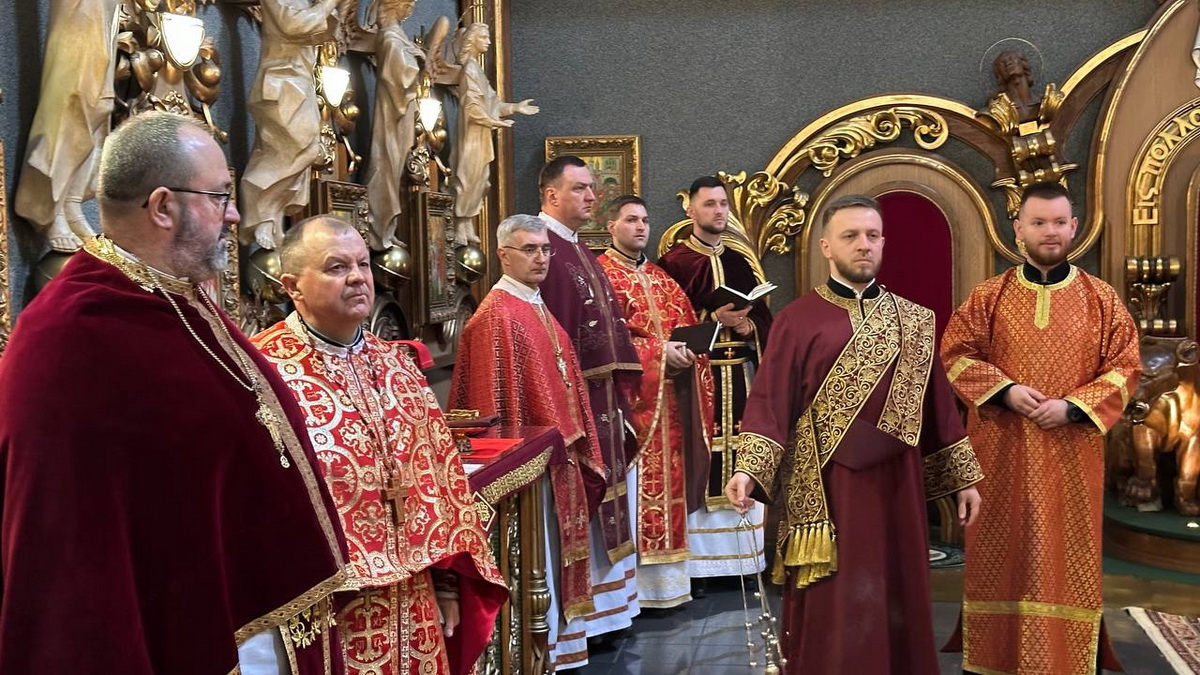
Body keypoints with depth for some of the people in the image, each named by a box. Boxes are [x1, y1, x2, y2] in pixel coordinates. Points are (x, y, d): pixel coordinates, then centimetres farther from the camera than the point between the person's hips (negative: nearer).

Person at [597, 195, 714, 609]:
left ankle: (667, 576, 15)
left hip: (669, 394, 7)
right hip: (629, 396, -7)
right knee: (634, 484, -7)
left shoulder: (660, 278, 19)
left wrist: (685, 352, -6)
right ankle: (634, 583, -1)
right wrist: (656, 351, -18)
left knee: (668, 477, 8)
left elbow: (686, 325, 16)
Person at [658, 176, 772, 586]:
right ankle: (697, 561, 1)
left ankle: (742, 556, 14)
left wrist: (748, 325, -7)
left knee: (741, 460, 5)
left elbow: (764, 318, 14)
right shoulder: (673, 264, 0)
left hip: (740, 374, 5)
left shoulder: (743, 263, 15)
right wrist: (712, 319, -15)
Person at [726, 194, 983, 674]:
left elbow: (938, 403, 11)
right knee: (831, 610, 4)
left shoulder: (913, 321, 8)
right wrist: (749, 469, -22)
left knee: (897, 601, 12)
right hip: (826, 487, -3)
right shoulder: (798, 320, -3)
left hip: (895, 484, 4)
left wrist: (963, 477, 11)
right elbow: (770, 401, -9)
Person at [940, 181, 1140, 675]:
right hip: (1002, 448, 0)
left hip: (1073, 450, 0)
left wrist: (1074, 406, -14)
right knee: (1002, 547, 7)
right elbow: (956, 354, 0)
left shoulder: (1101, 298, 3)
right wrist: (1005, 390, -14)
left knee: (1069, 547, 6)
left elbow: (1125, 367, 0)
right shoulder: (988, 296, 2)